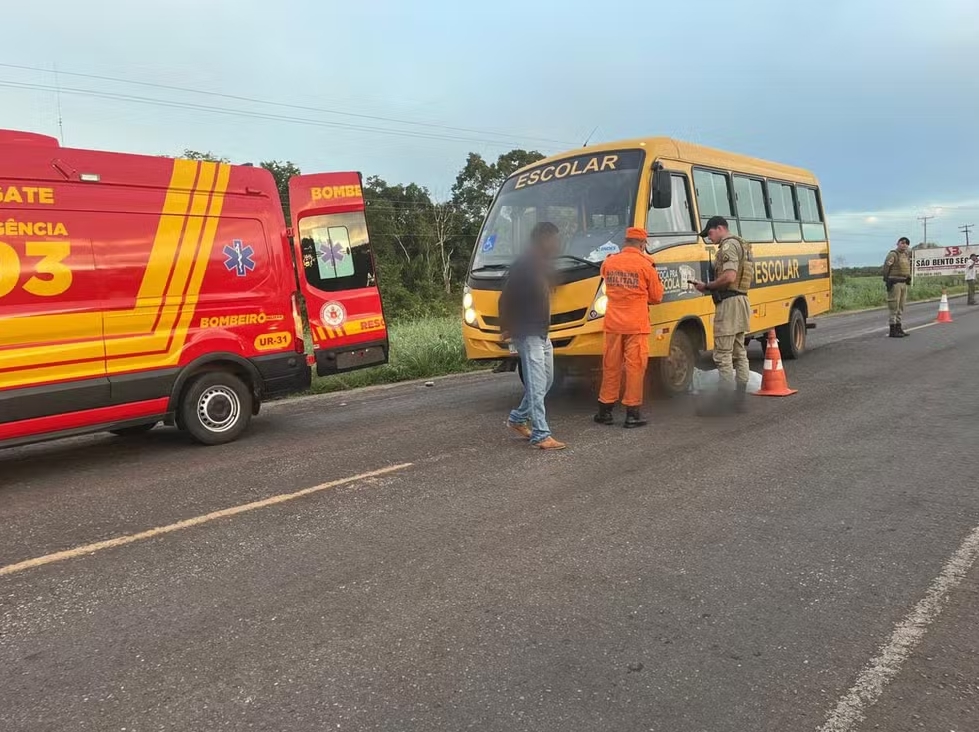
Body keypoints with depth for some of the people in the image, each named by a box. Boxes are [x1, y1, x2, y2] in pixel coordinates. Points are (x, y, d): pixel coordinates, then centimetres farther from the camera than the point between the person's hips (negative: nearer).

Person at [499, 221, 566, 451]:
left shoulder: (542, 265, 14)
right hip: (527, 335, -10)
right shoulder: (524, 265, -15)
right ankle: (541, 435, -6)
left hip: (542, 333, 10)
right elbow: (506, 299, -18)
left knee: (546, 381, 16)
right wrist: (507, 328, -17)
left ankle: (517, 419, 28)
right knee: (536, 384, -9)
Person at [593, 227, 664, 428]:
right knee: (635, 367, 1)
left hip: (613, 323, 4)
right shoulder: (645, 265, -7)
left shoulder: (608, 262, 3)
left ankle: (605, 411, 18)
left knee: (611, 366, 11)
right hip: (636, 324, -4)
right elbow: (656, 297, 1)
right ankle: (632, 413, 4)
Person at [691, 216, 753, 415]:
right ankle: (739, 398, 17)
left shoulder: (728, 245, -11)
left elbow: (729, 277, -24)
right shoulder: (742, 245, 21)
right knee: (739, 352, 12)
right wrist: (710, 287, 12)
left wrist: (707, 286, -12)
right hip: (741, 300, 11)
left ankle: (725, 398, -8)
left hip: (729, 303, -11)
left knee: (723, 354, -9)